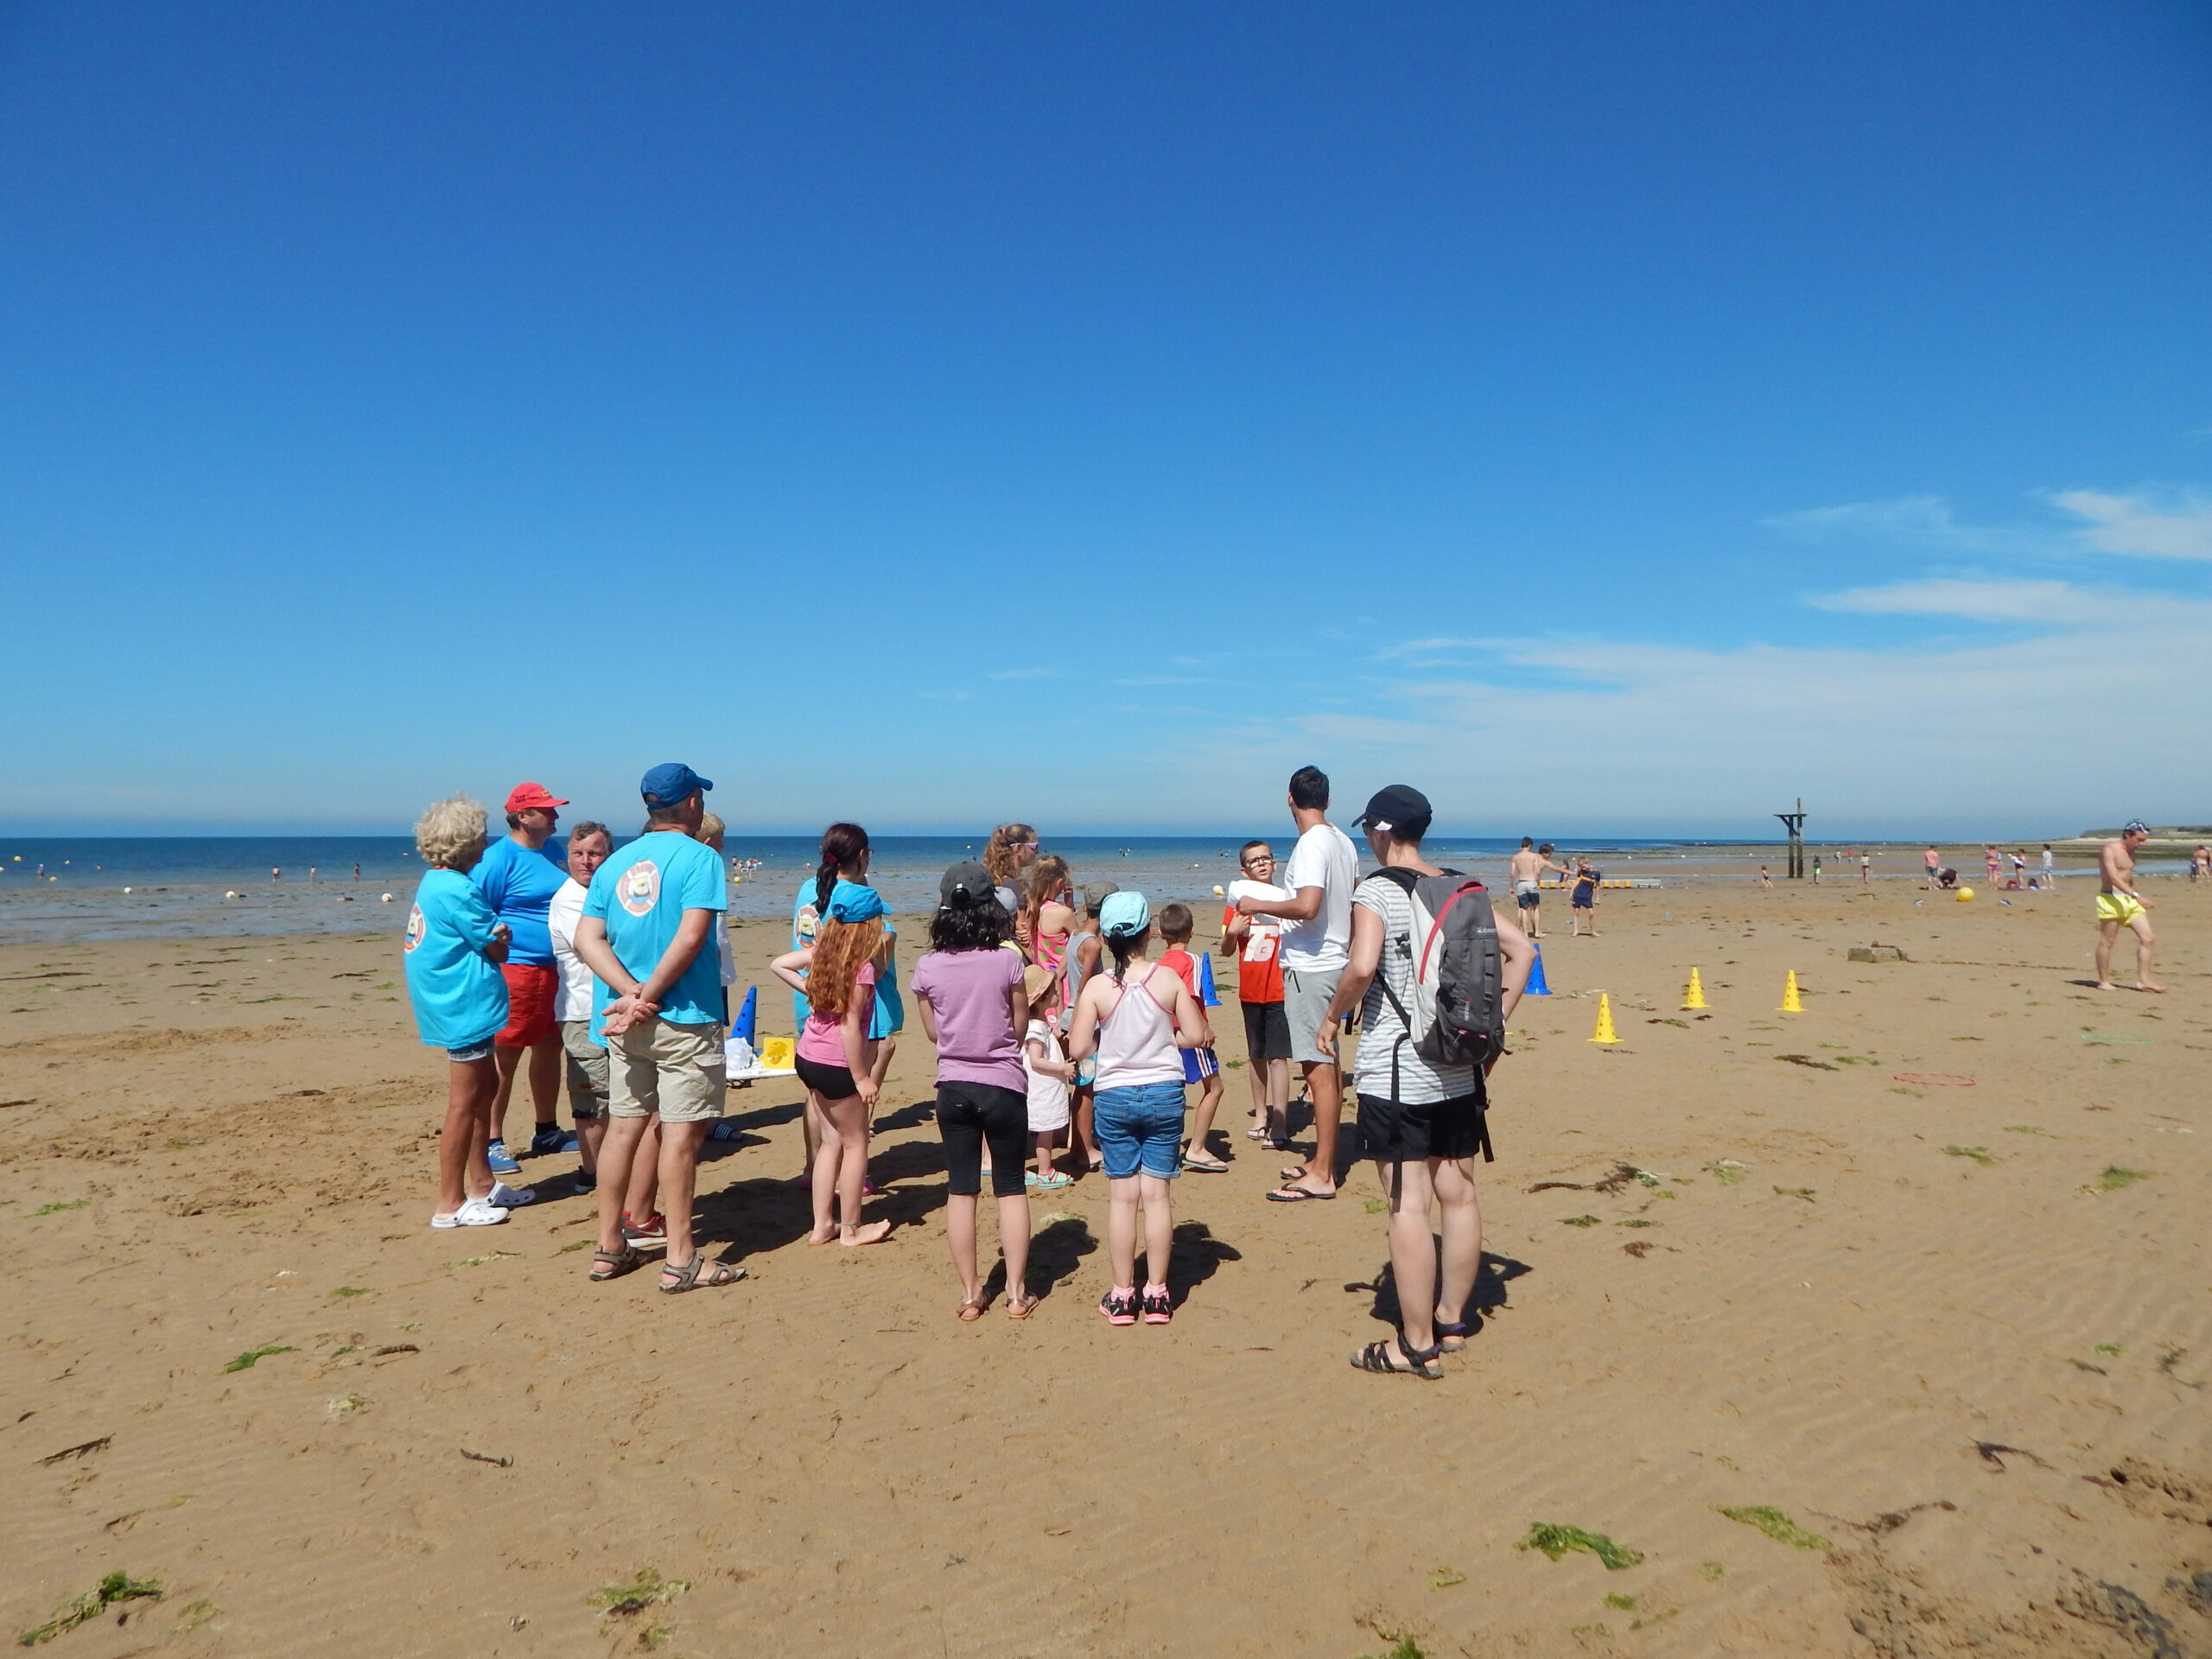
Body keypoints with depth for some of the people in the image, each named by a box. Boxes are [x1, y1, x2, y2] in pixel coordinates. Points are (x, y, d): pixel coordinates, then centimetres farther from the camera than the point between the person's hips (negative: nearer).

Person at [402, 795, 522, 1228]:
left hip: (454, 1006, 11)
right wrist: (500, 934, 5)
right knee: (464, 1102, -3)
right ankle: (450, 1205, 5)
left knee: (486, 1087, 19)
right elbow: (497, 949, -15)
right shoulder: (458, 890, -19)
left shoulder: (431, 884, 12)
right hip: (465, 1006, -11)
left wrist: (491, 933, -5)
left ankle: (480, 1183, 28)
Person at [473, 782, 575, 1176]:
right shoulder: (500, 858, -12)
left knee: (549, 1049, 16)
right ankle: (492, 1141, 7)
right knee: (505, 1057, -2)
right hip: (517, 967, -8)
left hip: (556, 968, 9)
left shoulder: (551, 852, 13)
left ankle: (546, 1132, 28)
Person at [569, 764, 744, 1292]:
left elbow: (587, 939, 1)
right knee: (681, 1133, -1)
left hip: (625, 1020, 7)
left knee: (623, 1126, 13)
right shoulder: (699, 857, -9)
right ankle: (680, 1260, 5)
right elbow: (690, 937, -20)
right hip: (684, 1019, -6)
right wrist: (648, 997, -14)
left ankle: (609, 1248, 22)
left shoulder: (615, 863, 11)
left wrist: (631, 995, -9)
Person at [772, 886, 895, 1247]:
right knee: (855, 1143, 8)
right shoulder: (862, 966, -19)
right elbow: (850, 1026, -20)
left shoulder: (823, 952, 2)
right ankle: (851, 1228, 17)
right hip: (836, 1064, -8)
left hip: (808, 1055, 8)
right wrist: (862, 1079, -15)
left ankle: (822, 1225, 23)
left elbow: (778, 964, 8)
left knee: (832, 1140, 17)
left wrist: (811, 991, 8)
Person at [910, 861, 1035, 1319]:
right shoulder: (1007, 962, -12)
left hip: (953, 1086, 2)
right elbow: (1021, 1026, -3)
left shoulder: (928, 968, -7)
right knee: (1011, 1188, 10)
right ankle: (1016, 1293, 14)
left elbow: (932, 1031, 5)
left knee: (961, 1190, 11)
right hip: (1003, 1084, -2)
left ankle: (970, 1294, 17)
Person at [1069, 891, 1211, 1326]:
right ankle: (1156, 1293, 15)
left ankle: (1122, 1295, 16)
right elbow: (1197, 1035, -5)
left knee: (1122, 1196, 8)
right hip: (1164, 1093, 1)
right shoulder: (1169, 979, -7)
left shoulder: (1097, 987, -10)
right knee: (1158, 1194, 8)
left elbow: (1079, 1047, -10)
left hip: (1115, 1097, -1)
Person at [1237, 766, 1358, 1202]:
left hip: (1309, 967, -10)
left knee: (1319, 1067, -6)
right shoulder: (1343, 842, 11)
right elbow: (1353, 906, 20)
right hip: (1332, 962, 10)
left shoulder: (1311, 844, -17)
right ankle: (1324, 1158, 26)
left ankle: (1321, 1176, -1)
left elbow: (1306, 906, -29)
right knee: (1327, 1065, 16)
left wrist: (1258, 906, -16)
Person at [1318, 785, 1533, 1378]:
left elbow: (1361, 967, -26)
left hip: (1394, 1072, -7)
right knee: (1458, 1195, 14)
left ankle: (1418, 1347, 7)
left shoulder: (1376, 891, -12)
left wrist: (1332, 1017, -8)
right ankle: (1452, 1323, 29)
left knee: (1407, 1206, -1)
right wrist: (1492, 1023, 11)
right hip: (1460, 1068, 7)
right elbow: (1521, 947, 8)